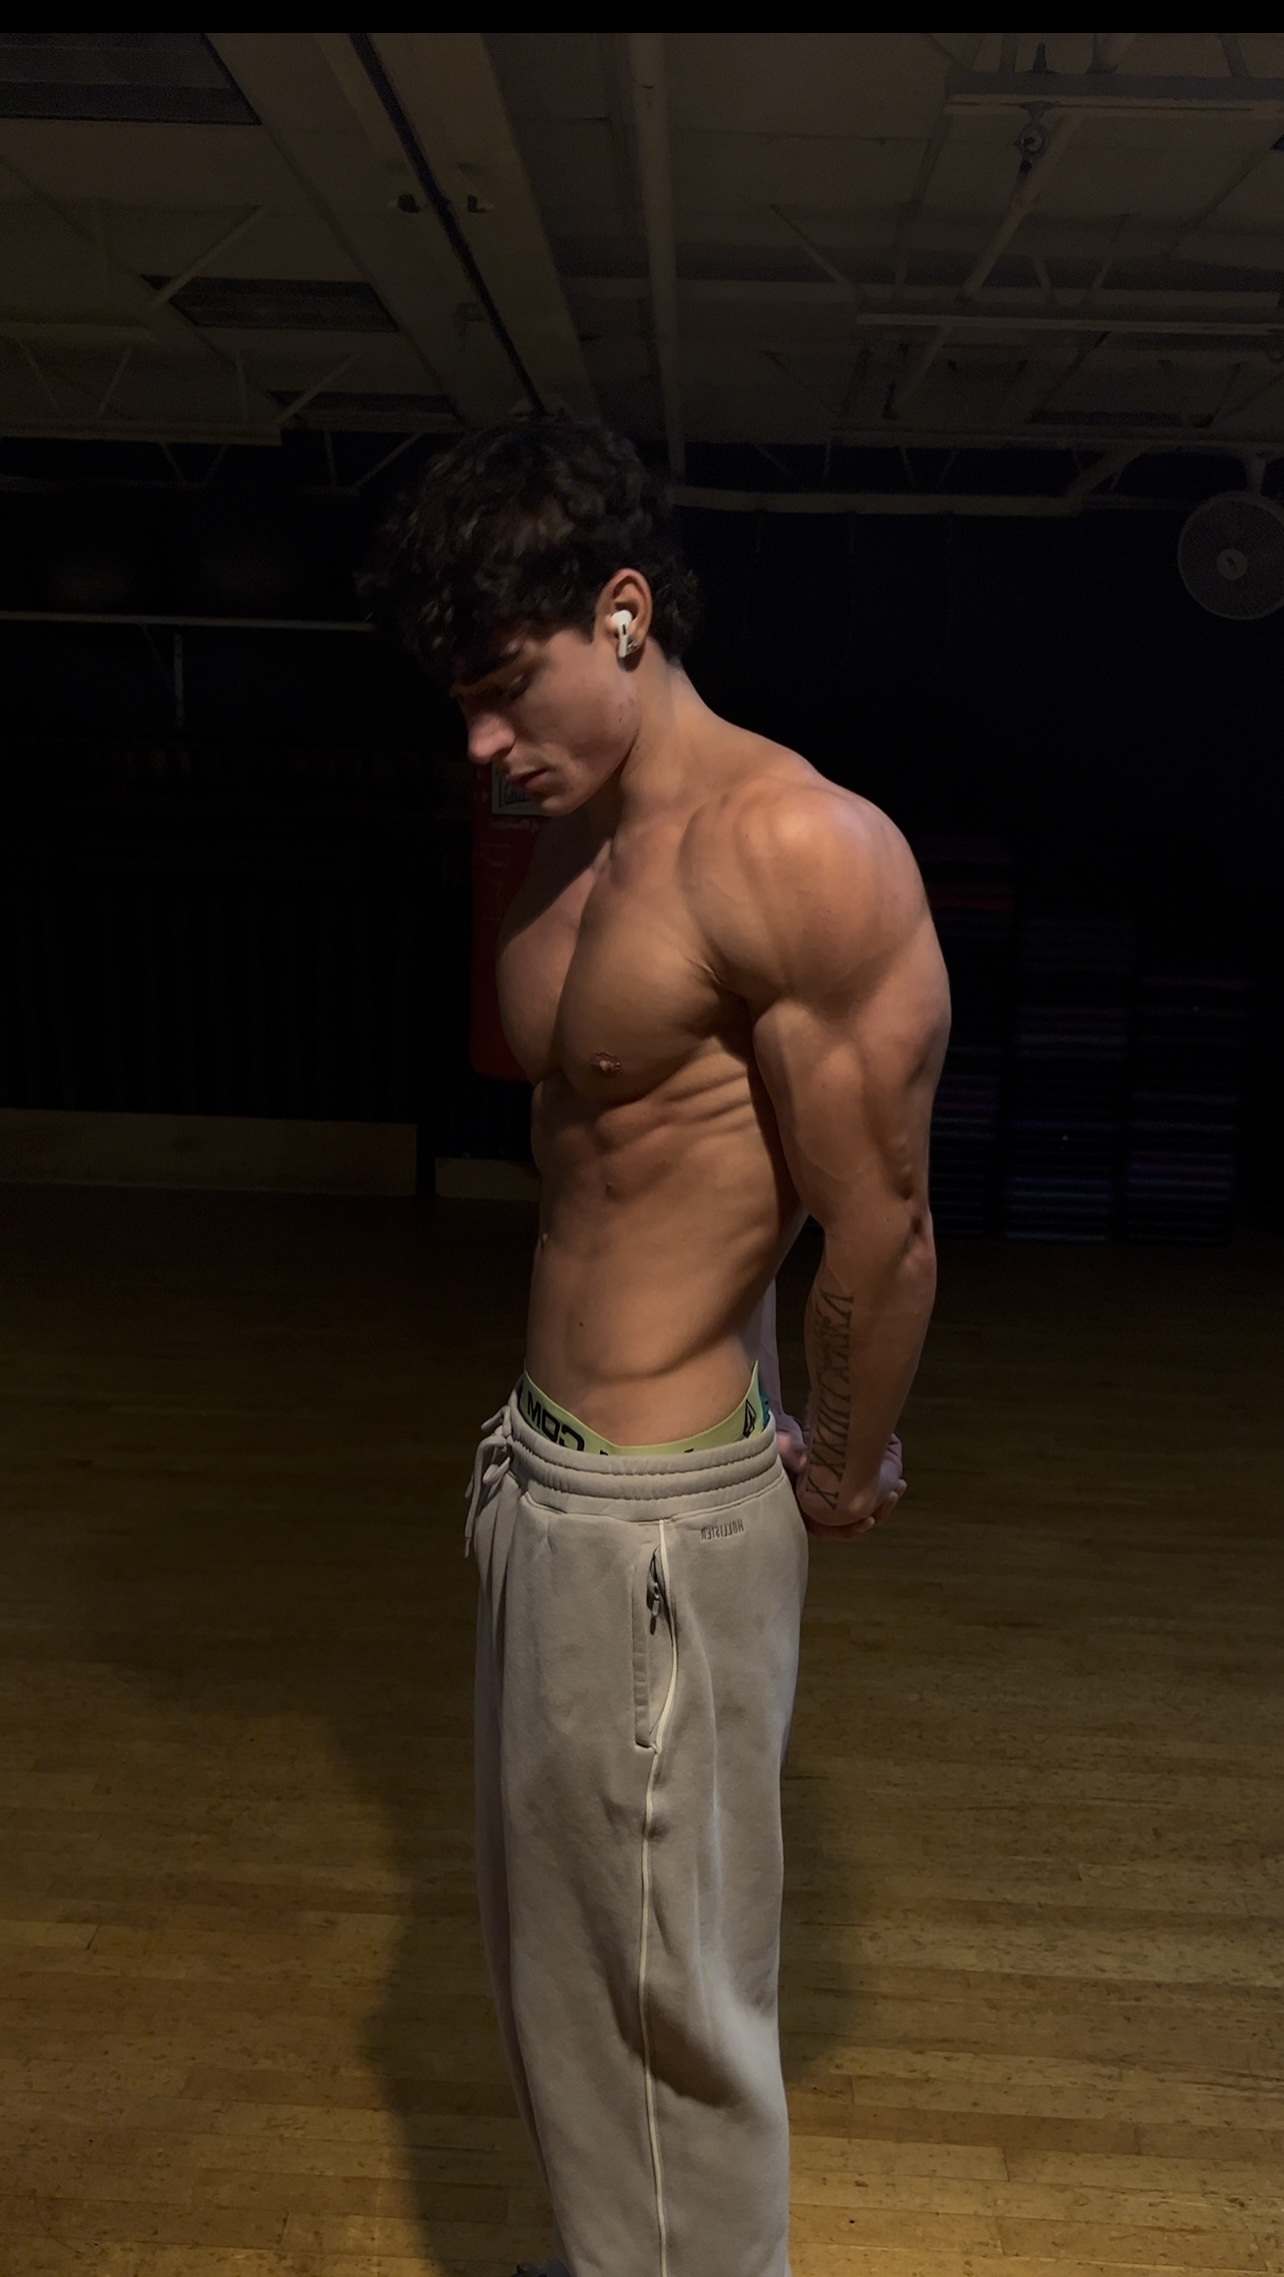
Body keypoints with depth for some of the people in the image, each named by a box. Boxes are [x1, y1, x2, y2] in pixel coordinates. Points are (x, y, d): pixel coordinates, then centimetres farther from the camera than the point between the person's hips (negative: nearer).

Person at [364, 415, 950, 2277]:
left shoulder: (789, 847, -22)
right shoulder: (570, 847, 6)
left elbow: (884, 1236, -20)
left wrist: (841, 1476, -6)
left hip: (663, 1510, -9)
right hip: (546, 1463, 9)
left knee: (667, 1995, 12)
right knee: (549, 1936, 27)